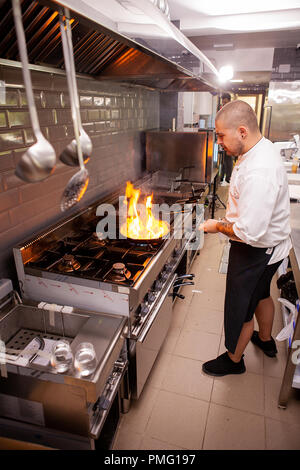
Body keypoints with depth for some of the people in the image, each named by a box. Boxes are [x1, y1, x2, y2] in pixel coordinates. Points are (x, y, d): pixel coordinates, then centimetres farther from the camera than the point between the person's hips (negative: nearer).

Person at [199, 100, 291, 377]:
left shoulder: (259, 172, -35)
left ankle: (234, 359, 37)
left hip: (256, 252, -10)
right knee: (260, 294, 29)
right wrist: (227, 220, 9)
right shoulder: (262, 147, 0)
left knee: (241, 308, 11)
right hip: (271, 245, 10)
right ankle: (266, 340, 56)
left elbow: (249, 232, -34)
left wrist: (218, 227, -17)